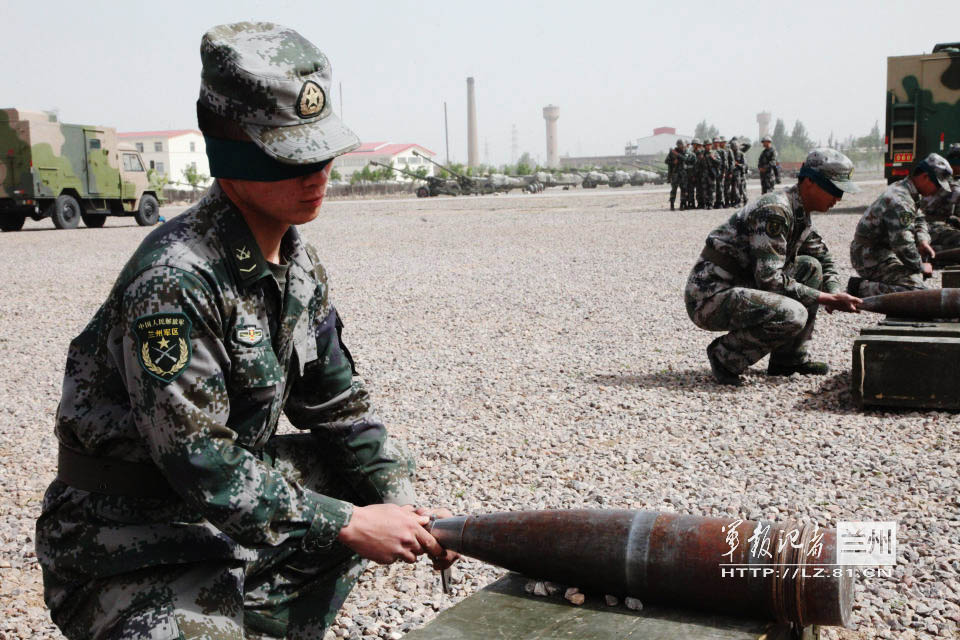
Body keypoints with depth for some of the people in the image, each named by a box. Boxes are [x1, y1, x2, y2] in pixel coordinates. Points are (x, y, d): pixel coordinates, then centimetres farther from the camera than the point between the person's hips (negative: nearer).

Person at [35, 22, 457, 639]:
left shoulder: (300, 265, 0)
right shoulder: (174, 280, -27)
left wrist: (401, 504, -5)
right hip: (134, 537, -8)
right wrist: (348, 524, -26)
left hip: (235, 492, 8)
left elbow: (339, 402, 7)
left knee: (387, 478, 12)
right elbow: (198, 460, -29)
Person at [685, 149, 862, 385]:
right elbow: (769, 279, -24)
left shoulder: (800, 215, 11)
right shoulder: (774, 211, -20)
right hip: (709, 297, -10)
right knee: (792, 315, -29)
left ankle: (790, 358, 11)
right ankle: (725, 355, -6)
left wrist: (835, 294, 3)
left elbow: (824, 258, 24)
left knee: (810, 267, 10)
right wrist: (826, 299, -18)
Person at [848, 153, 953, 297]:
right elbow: (903, 244, -27)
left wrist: (923, 241, 5)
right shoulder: (900, 201, -24)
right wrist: (921, 267, -11)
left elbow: (919, 218, 25)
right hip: (872, 258, -11)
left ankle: (868, 281, 18)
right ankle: (862, 288, -17)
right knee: (916, 289, -24)